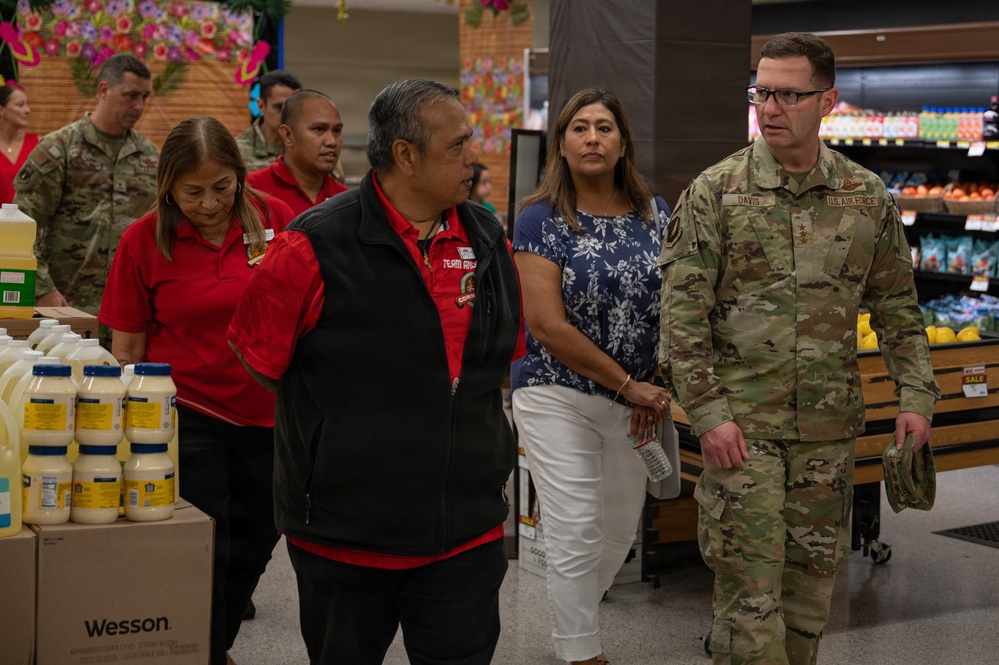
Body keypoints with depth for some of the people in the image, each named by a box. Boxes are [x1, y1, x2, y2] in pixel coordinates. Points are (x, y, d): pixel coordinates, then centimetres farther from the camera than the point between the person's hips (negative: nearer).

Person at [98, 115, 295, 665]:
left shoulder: (274, 221, -3)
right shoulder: (144, 240, -6)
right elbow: (126, 347, -1)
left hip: (265, 413, 3)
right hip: (186, 413, -3)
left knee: (255, 541, 16)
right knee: (206, 552, -4)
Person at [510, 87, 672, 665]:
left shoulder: (655, 215, 5)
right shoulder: (542, 220, -9)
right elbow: (547, 323, -15)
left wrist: (659, 389, -6)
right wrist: (628, 385, -14)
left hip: (636, 401, 5)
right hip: (557, 398, -5)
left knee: (621, 531, 15)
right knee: (576, 533, -5)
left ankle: (576, 615, 40)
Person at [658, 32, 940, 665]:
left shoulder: (868, 197, 5)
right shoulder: (714, 192, -4)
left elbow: (897, 307, 12)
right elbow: (682, 311, -6)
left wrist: (916, 396, 3)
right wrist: (708, 411, -12)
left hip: (830, 426, 3)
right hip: (741, 424, -3)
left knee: (814, 572, 12)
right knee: (749, 578, -3)